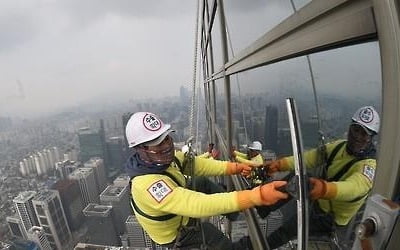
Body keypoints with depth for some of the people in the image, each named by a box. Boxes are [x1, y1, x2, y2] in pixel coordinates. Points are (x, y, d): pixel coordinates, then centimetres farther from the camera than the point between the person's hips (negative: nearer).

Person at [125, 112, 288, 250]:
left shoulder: (163, 157, -20)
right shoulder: (147, 184, -44)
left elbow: (196, 164, -15)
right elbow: (198, 205, -51)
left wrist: (235, 167, -25)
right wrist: (258, 195, -54)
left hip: (176, 214, 6)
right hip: (175, 234, -6)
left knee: (202, 182, 7)